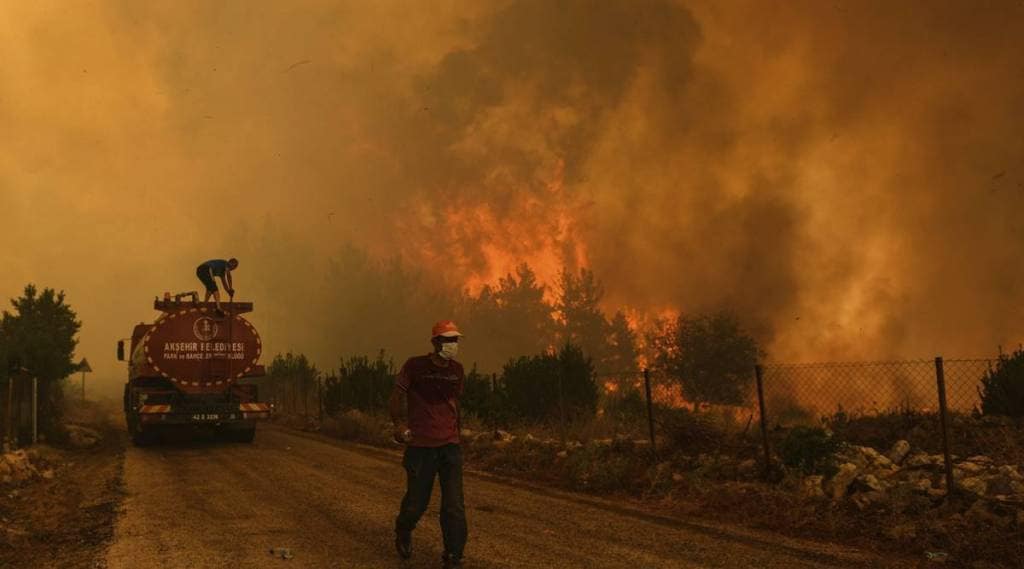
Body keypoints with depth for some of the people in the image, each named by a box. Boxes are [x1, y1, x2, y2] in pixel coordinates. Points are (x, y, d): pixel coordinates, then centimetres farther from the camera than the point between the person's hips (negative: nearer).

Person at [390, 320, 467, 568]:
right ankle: (403, 532, 38)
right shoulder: (415, 366, -4)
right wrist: (400, 425, -10)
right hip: (420, 446, -3)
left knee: (454, 506, -6)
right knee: (417, 502, 4)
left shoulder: (457, 370, 9)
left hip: (450, 445, 3)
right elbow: (396, 397, 0)